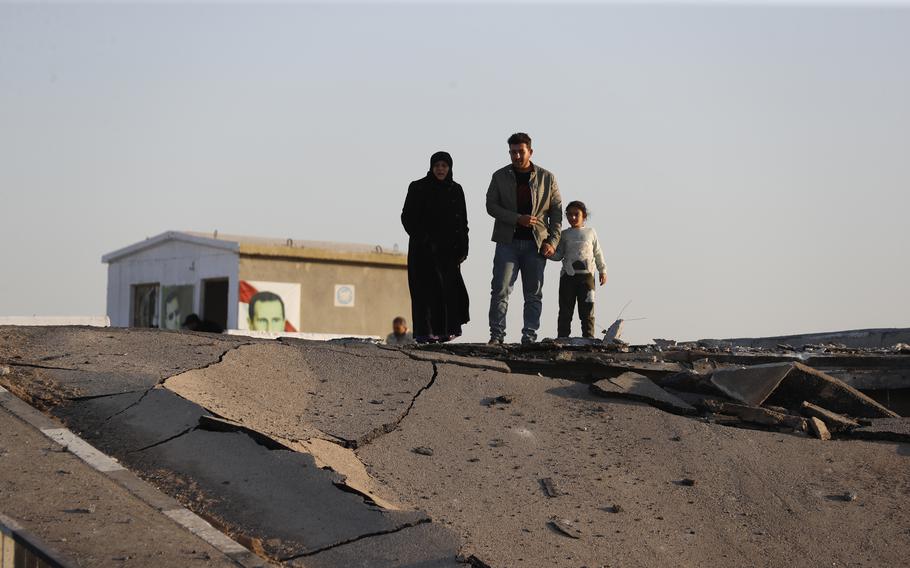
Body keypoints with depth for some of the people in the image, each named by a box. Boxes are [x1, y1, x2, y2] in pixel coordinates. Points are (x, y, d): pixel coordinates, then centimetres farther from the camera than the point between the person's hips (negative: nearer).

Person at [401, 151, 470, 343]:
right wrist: (420, 238, -12)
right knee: (427, 289, -7)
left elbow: (462, 221, 11)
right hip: (424, 248, -3)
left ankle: (446, 330, 7)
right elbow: (407, 217, -2)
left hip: (448, 248, 3)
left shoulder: (456, 190, 11)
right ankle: (425, 333, -7)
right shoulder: (418, 188, 0)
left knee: (449, 288, -1)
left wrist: (463, 248, 3)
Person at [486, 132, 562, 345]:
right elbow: (491, 205, 0)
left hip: (536, 243, 1)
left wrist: (553, 241, -4)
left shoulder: (547, 178, 6)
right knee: (500, 290, -8)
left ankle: (529, 338, 7)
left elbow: (556, 210, 6)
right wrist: (518, 218, -14)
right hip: (507, 241, -1)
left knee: (534, 294, 2)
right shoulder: (500, 176, 6)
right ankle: (496, 335, -6)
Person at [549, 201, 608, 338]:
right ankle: (562, 338, 4)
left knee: (587, 311, 1)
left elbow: (598, 253, 15)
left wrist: (602, 270, 12)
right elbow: (558, 255, 7)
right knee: (565, 310, 1)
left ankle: (588, 338, 3)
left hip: (586, 275, 0)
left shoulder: (591, 232, 10)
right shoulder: (564, 234, 9)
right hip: (567, 275, 0)